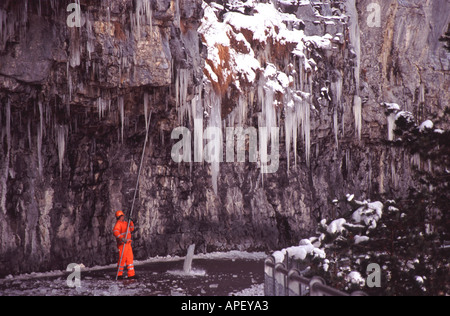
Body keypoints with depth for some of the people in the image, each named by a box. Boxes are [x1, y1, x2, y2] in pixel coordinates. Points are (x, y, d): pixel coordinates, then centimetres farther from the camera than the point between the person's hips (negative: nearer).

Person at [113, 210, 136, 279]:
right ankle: (119, 274, 6)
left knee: (130, 258, 7)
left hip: (128, 244, 9)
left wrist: (131, 222, 7)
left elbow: (131, 229, 23)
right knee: (122, 259, -5)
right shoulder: (118, 224, -11)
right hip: (122, 244, -9)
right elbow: (115, 232, -27)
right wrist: (121, 238, -41)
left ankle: (131, 274, 10)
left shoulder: (125, 223, 18)